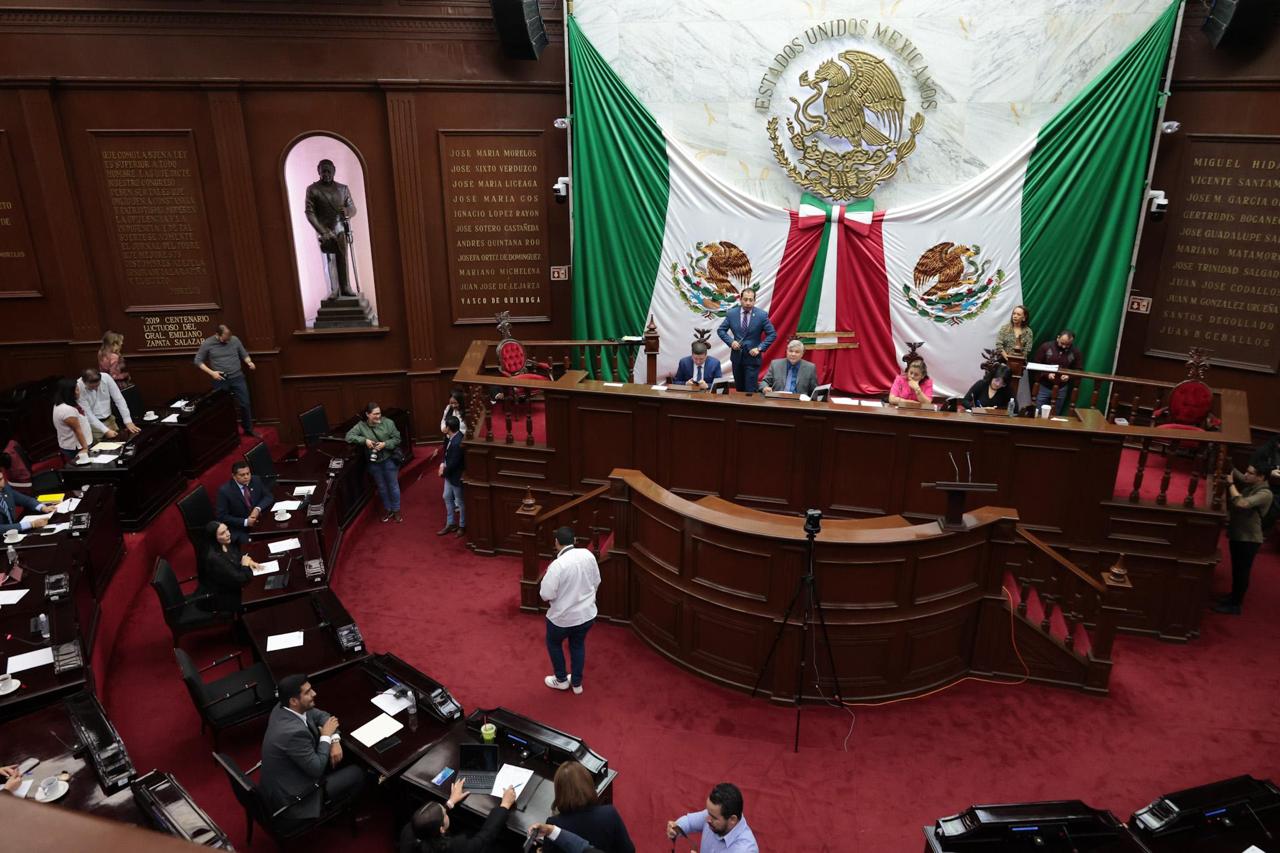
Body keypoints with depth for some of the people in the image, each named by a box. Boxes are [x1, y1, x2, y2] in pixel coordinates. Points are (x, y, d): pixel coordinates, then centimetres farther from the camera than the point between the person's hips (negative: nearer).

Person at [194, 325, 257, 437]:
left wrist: (249, 362, -13)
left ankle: (248, 429, 21)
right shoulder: (207, 343, -7)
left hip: (237, 377, 2)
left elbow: (244, 354, 9)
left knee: (245, 404, 5)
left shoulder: (235, 340, -2)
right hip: (220, 380, -2)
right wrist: (211, 372, -12)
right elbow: (198, 361, -1)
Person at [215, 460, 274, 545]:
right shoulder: (225, 490, -14)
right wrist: (245, 522, -23)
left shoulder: (256, 480, -2)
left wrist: (258, 509, -16)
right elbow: (222, 516, -13)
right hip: (239, 528, -5)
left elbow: (269, 496, 5)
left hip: (260, 521, 5)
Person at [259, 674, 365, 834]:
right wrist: (326, 736, -13)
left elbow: (322, 716, 7)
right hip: (290, 798, -8)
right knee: (357, 774, 0)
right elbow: (317, 769, -23)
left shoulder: (282, 708, -8)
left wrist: (335, 740, -8)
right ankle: (329, 810, 24)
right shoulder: (294, 732, -35)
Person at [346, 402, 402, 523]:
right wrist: (365, 440, -23)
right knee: (381, 487, 17)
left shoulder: (388, 423, -11)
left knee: (393, 485, 9)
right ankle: (387, 509, 34)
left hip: (389, 459, -2)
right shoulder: (361, 425, -6)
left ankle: (396, 510, 24)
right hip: (374, 462, 2)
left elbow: (397, 439, -7)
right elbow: (349, 436, -13)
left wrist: (385, 444, -23)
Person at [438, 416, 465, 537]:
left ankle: (462, 526, 27)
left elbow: (453, 463, -27)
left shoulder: (457, 443, -32)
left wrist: (443, 473, -11)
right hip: (450, 474, 10)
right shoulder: (450, 437, -3)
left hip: (457, 476, -10)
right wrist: (442, 464, -4)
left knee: (460, 502, 9)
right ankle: (450, 523, 35)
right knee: (447, 497, 20)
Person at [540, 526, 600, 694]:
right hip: (587, 613, 5)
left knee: (553, 643, 25)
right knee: (578, 645, 27)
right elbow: (596, 582, 4)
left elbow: (546, 594, -23)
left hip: (563, 617, -5)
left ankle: (561, 680, 37)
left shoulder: (557, 565, -27)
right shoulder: (588, 555, -9)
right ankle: (577, 683, 39)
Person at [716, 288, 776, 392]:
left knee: (750, 391, -6)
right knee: (739, 389, 14)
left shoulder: (762, 315, -8)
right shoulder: (731, 313, -1)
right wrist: (731, 342, -10)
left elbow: (772, 334, -4)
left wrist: (759, 348, -14)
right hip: (737, 356, 3)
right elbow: (720, 330, 6)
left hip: (752, 357, -3)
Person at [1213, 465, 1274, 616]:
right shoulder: (1248, 484, 0)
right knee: (1236, 569, 21)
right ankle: (1234, 595, 36)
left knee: (1242, 572, 3)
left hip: (1249, 539, -8)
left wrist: (1231, 484, -27)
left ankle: (1235, 605, 12)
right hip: (1237, 534, 8)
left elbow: (1241, 503, -37)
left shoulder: (1265, 494, -23)